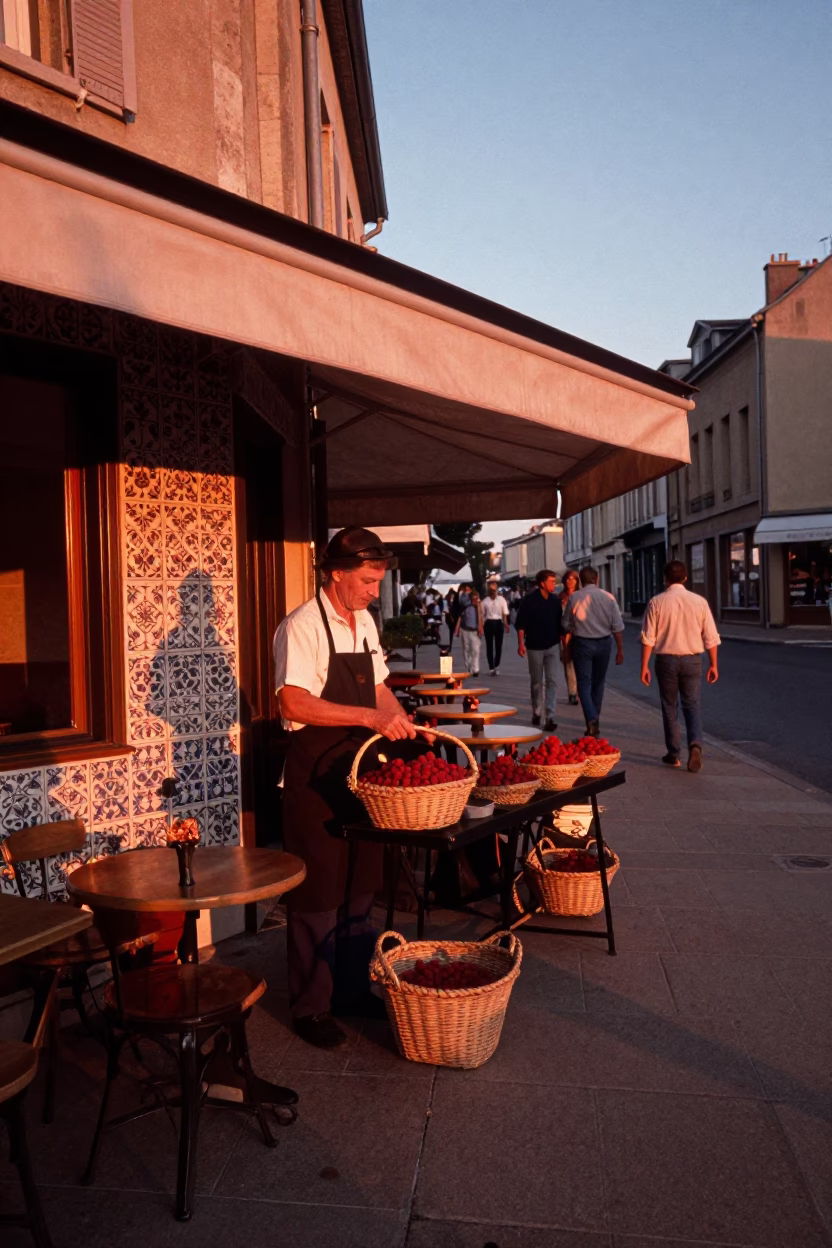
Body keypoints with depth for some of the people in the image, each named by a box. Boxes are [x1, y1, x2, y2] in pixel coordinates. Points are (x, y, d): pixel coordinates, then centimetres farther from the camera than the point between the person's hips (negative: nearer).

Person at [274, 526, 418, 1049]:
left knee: (360, 888, 17)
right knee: (318, 896, 3)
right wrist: (369, 716, -28)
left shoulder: (365, 622, 9)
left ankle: (353, 990, 34)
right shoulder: (302, 627, -16)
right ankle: (311, 1008, 20)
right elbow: (295, 703, -26)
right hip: (317, 778, -8)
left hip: (361, 772, 8)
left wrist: (405, 724, 3)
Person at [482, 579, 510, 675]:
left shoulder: (501, 599, 0)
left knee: (498, 646, 4)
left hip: (498, 623, 0)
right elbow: (483, 615, 4)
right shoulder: (485, 601, 2)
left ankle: (496, 666, 20)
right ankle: (491, 667, 13)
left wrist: (506, 625, -11)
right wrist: (481, 626, -3)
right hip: (489, 623, 1)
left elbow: (505, 613, -1)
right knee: (489, 646, 4)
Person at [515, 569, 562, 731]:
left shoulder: (555, 600, 3)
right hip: (534, 647, -2)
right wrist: (521, 643, -14)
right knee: (536, 682, 10)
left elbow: (559, 621, 11)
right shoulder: (529, 600, -9)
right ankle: (536, 712, 29)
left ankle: (550, 717, -6)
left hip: (552, 646, 2)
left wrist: (562, 640, 11)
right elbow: (520, 623, -8)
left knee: (552, 681, -6)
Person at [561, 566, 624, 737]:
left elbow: (566, 625, 1)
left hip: (582, 643, -2)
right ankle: (595, 720, 24)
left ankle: (591, 719, -19)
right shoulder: (608, 597, -5)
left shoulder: (574, 598, -7)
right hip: (603, 643, 2)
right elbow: (617, 626, -5)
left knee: (584, 684, 1)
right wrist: (620, 649, 3)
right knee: (598, 683, 17)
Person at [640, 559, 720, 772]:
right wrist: (713, 664, 11)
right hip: (692, 659, 1)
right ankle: (695, 744, -14)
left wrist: (644, 666, -1)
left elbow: (648, 637, -7)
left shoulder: (657, 602, -7)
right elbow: (710, 637, 1)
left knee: (670, 707, 11)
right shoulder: (699, 601, -1)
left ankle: (673, 754, 17)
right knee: (691, 705, 9)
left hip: (666, 659, -1)